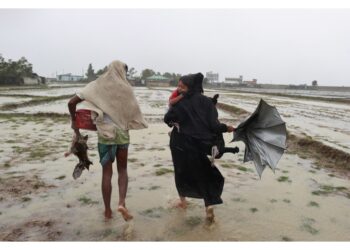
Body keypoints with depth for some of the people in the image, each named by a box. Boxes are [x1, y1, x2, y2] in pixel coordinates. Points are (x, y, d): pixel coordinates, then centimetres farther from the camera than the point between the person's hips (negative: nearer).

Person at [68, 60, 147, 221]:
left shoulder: (96, 85, 2)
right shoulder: (125, 88, -2)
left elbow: (72, 102, -2)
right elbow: (133, 112, -3)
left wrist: (74, 121, 11)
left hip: (104, 133, 1)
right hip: (122, 132, -1)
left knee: (107, 172, 10)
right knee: (122, 169, 16)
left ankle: (107, 210, 18)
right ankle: (122, 202, -2)